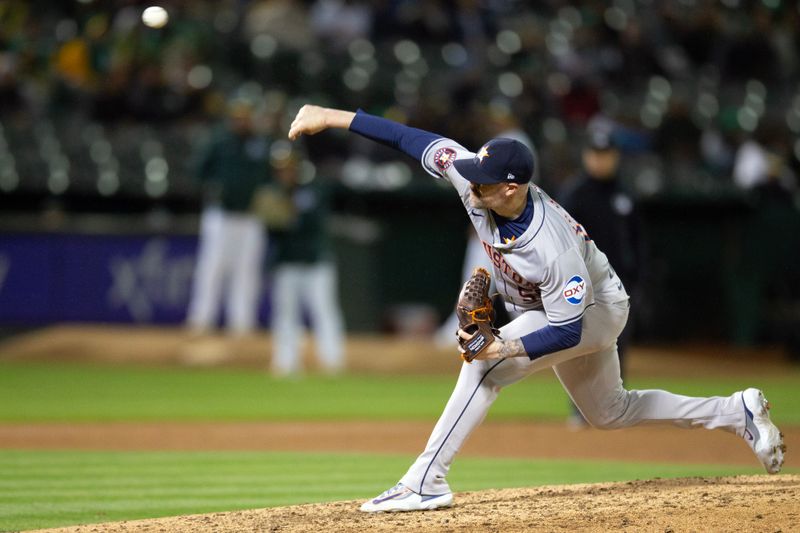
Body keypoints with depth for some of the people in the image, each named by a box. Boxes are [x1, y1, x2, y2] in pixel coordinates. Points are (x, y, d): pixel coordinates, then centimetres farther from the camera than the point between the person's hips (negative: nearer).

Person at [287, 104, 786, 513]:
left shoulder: (552, 249, -41)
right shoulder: (477, 183, -24)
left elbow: (566, 331, -34)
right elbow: (420, 141, -17)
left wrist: (505, 349, -45)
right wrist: (335, 118, -20)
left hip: (596, 311, -9)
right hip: (552, 310, 9)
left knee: (484, 367, -27)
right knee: (610, 412, 23)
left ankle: (427, 480, -24)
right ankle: (737, 412, 33)